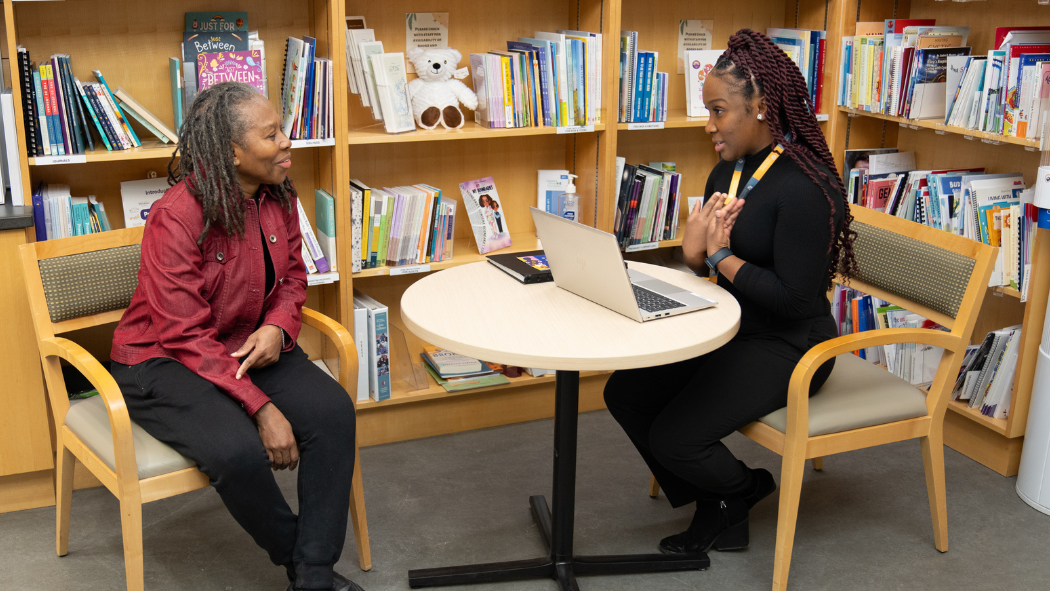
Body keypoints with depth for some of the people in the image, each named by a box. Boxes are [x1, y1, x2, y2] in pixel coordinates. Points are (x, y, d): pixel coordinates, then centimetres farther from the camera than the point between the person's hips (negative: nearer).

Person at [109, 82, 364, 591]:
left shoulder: (278, 198, -2)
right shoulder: (177, 217, -24)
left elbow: (292, 275, 11)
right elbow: (187, 336, -24)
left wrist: (278, 327, -13)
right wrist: (262, 408, -28)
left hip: (249, 346, 7)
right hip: (165, 361, -6)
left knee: (333, 411, -19)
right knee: (238, 449, -32)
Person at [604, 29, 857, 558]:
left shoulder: (804, 187, -23)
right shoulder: (727, 172, 5)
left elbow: (796, 298, -25)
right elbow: (703, 262, 13)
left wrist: (720, 255, -20)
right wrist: (693, 251, -11)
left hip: (787, 346, -9)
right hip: (728, 330, 9)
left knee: (673, 438, -17)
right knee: (624, 393, 0)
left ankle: (744, 488, 18)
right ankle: (717, 512, 13)